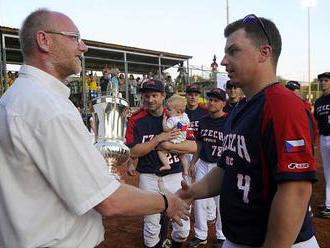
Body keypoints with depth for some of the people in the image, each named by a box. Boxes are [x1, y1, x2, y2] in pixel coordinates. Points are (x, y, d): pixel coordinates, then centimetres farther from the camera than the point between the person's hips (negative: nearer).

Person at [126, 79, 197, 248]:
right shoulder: (136, 120, -2)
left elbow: (193, 146, -7)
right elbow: (133, 152, -10)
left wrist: (167, 145, -15)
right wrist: (158, 139, -15)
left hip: (174, 175, 1)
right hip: (148, 177, -1)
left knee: (183, 227, 7)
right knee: (151, 226, 12)